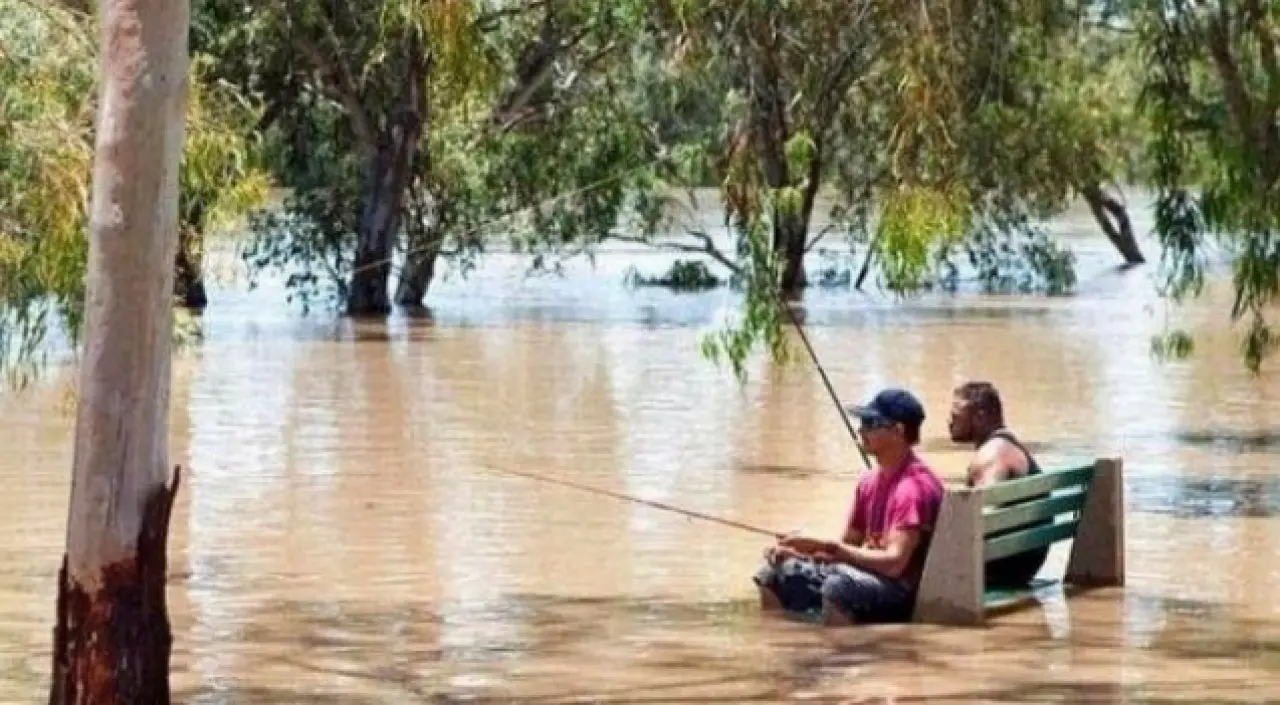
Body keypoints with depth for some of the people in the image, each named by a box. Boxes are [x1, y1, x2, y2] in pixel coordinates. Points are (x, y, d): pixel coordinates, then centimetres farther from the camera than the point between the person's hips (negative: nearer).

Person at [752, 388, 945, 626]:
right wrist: (799, 550, 0)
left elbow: (894, 562, -26)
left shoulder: (915, 486, -18)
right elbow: (849, 545, 18)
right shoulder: (869, 481, 10)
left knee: (839, 585, -38)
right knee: (775, 573, 8)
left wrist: (826, 546, -25)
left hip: (907, 595, -10)